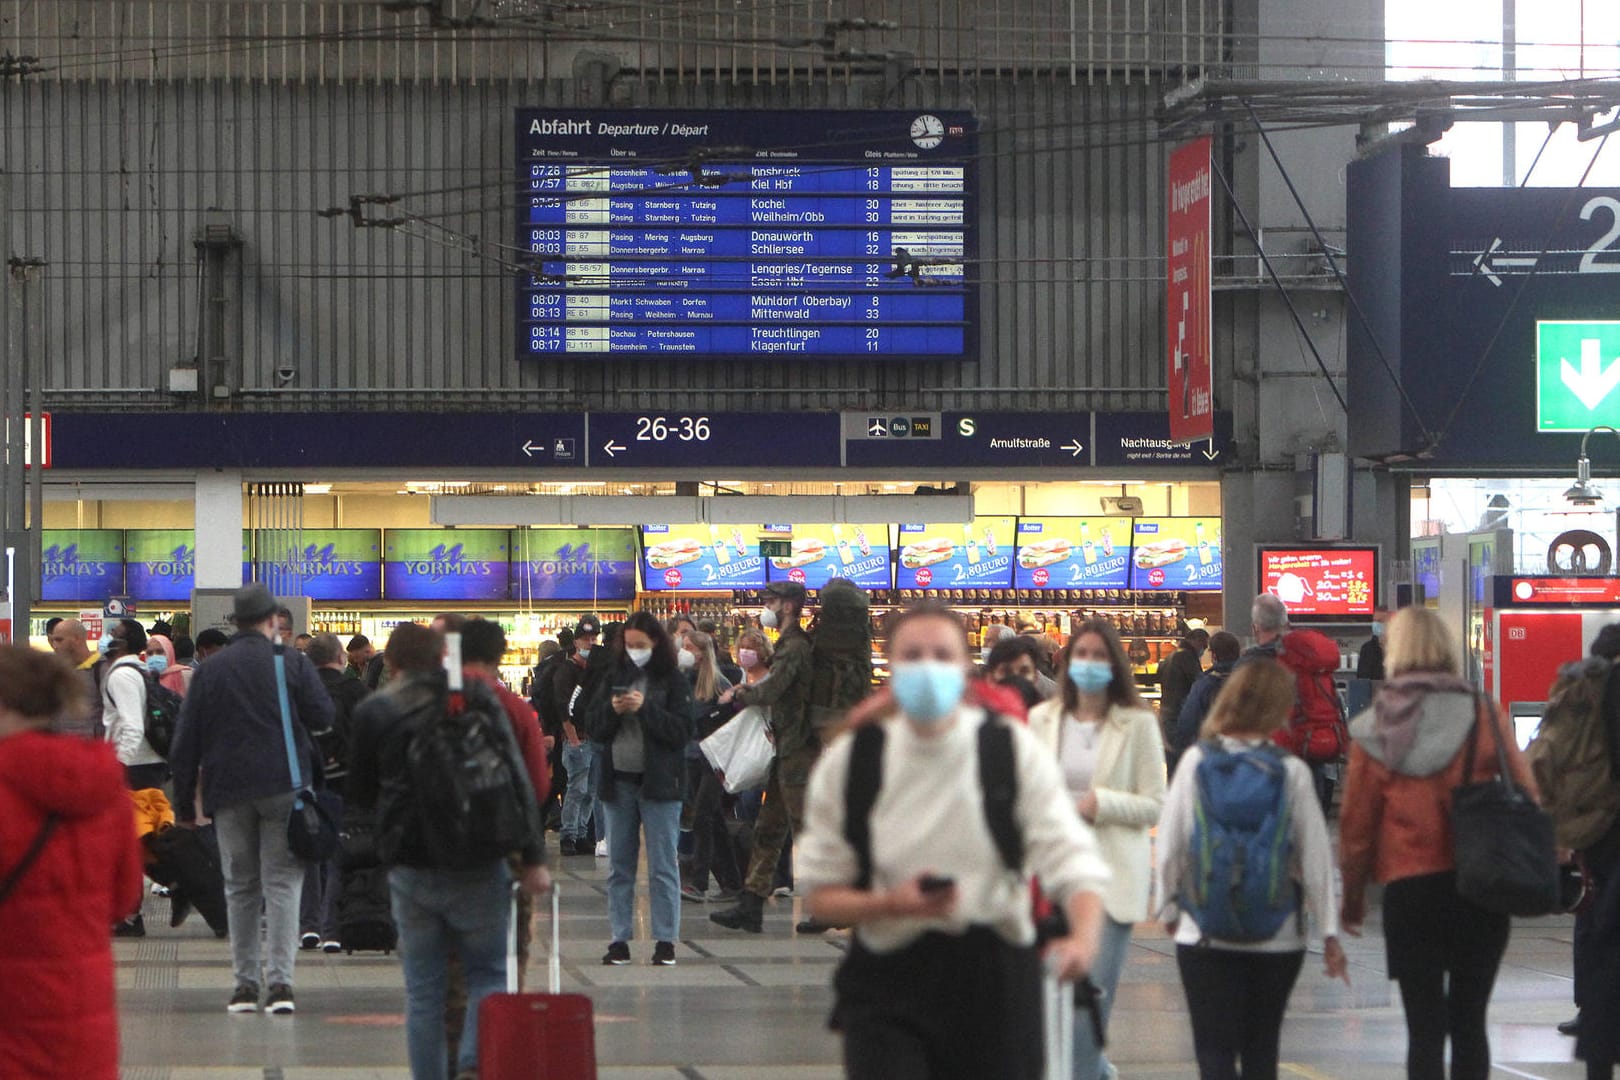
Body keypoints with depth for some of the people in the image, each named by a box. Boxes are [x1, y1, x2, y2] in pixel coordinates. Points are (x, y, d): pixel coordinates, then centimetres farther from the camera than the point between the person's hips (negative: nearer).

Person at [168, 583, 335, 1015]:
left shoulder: (209, 671, 6)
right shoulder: (292, 663, -1)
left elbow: (185, 742, 6)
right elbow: (323, 716, -2)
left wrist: (184, 801, 12)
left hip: (229, 792, 2)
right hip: (283, 786, -2)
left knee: (241, 887, 10)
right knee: (282, 883, -1)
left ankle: (246, 983, 10)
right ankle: (280, 981, -11)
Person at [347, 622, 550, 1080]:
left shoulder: (373, 712, 3)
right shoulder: (477, 699, 2)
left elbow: (360, 794, 12)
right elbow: (517, 779, -3)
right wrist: (533, 856, -2)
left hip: (410, 866, 1)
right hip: (477, 867, -1)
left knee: (423, 989, 8)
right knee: (488, 973, 9)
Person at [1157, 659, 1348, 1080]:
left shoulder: (1196, 761, -5)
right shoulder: (1291, 771, -6)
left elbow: (1170, 845, -1)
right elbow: (1316, 855, -3)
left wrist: (1169, 906, 14)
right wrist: (1330, 932, 5)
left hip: (1204, 934, -1)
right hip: (1278, 935, 1)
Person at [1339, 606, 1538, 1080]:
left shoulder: (1375, 730, -2)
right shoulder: (1484, 716, -2)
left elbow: (1357, 822, 1)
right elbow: (1526, 796, -1)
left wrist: (1352, 894, 12)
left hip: (1409, 888, -1)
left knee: (1424, 1027, 2)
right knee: (1469, 1021, 9)